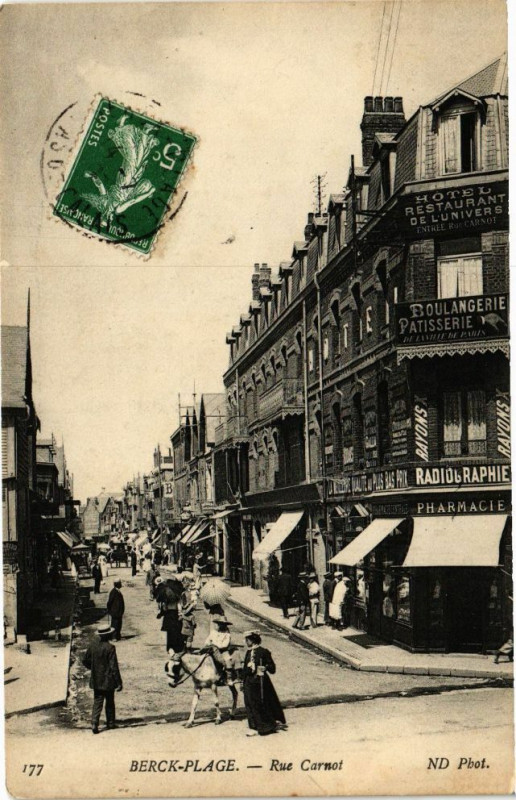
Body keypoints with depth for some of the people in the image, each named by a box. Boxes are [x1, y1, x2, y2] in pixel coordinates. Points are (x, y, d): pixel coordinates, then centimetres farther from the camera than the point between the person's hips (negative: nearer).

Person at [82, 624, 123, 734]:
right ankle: (110, 723, 23)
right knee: (110, 702, 13)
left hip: (96, 680, 4)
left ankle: (94, 723, -5)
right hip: (108, 680, -4)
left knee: (97, 702, 9)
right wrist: (119, 682, -14)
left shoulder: (93, 645, -3)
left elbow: (85, 660, 7)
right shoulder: (110, 647, -19)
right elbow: (114, 666, -19)